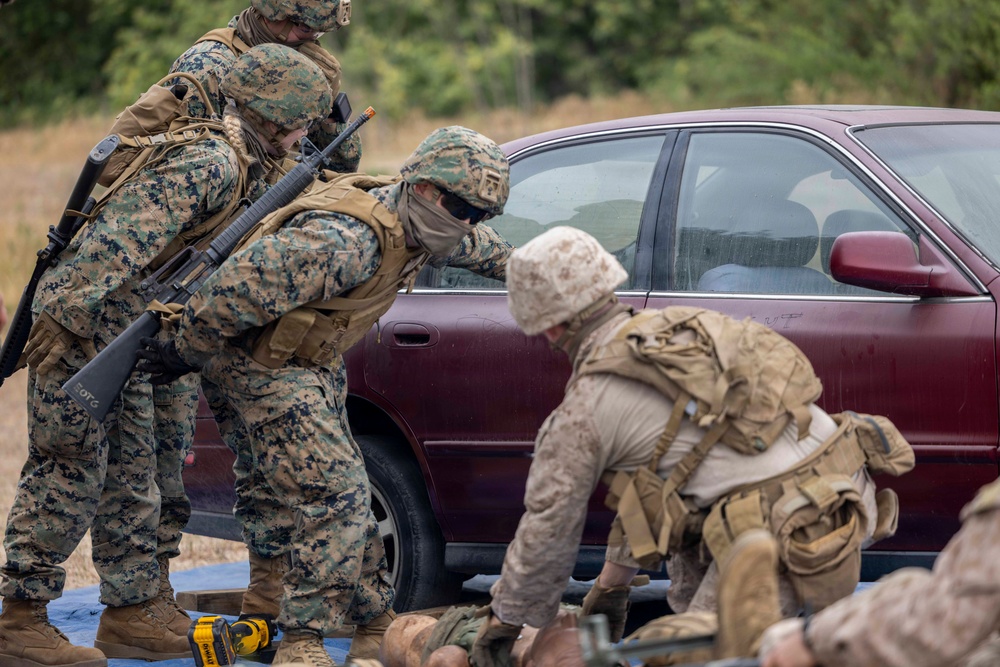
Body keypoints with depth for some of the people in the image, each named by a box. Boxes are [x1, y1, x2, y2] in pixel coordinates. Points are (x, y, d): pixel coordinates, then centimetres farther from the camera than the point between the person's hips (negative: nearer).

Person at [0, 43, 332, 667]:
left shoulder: (244, 166, 12)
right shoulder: (210, 161, -19)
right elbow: (122, 237, -28)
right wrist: (66, 317, -31)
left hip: (127, 333, 10)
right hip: (79, 320, -10)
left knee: (133, 476, 12)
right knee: (70, 473, -6)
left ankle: (131, 615, 19)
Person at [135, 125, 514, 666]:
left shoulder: (410, 223, -1)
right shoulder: (345, 239, -32)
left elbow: (466, 243, 26)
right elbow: (241, 288, -32)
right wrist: (183, 354, -19)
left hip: (311, 365, 10)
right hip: (260, 368, -10)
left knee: (345, 497, 15)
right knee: (333, 495, -16)